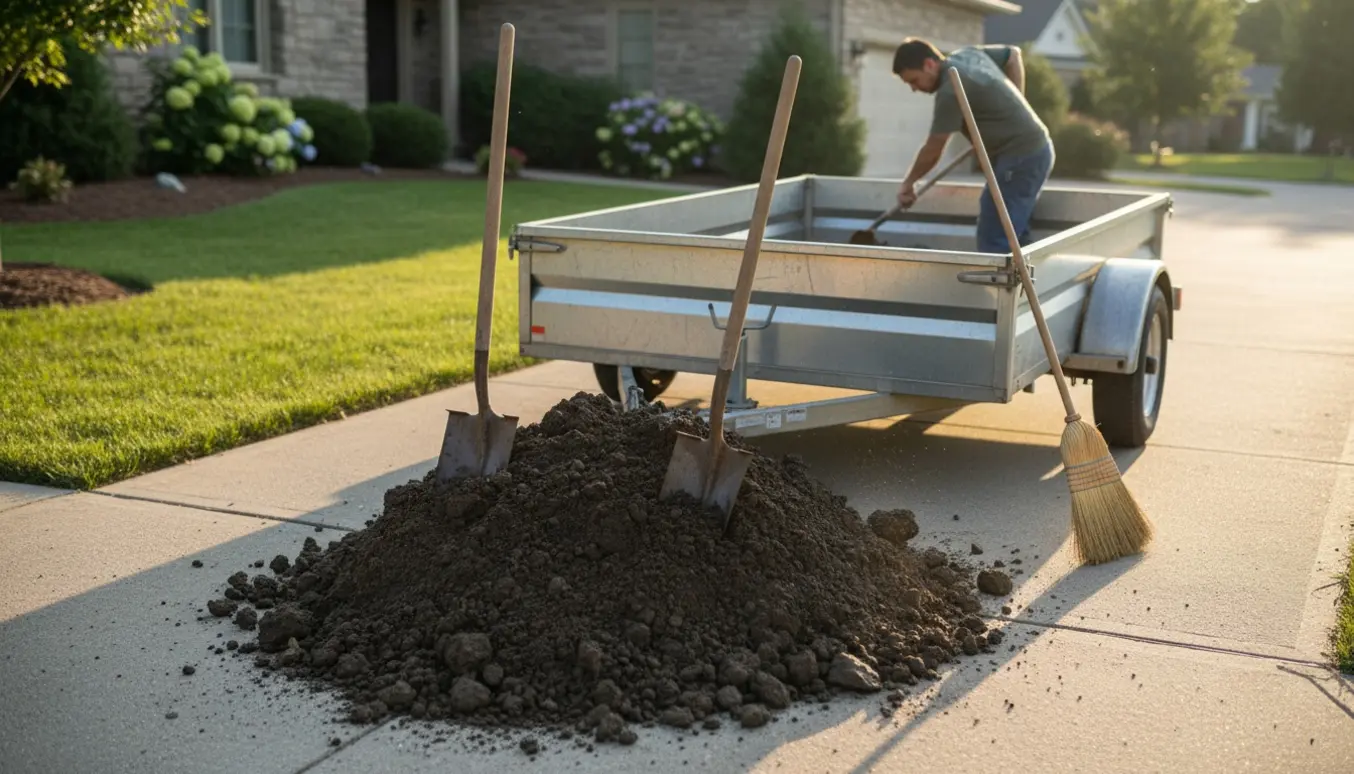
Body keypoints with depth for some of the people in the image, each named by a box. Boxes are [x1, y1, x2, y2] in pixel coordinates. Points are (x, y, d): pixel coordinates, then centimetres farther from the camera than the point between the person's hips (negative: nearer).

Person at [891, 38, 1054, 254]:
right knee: (1013, 235, 16)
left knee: (992, 241, -11)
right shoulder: (968, 54, 9)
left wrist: (908, 183, 2)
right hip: (1034, 148, 10)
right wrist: (1015, 105, 21)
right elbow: (1014, 54, 26)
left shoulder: (951, 90, -20)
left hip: (1020, 157, -10)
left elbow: (933, 150, -13)